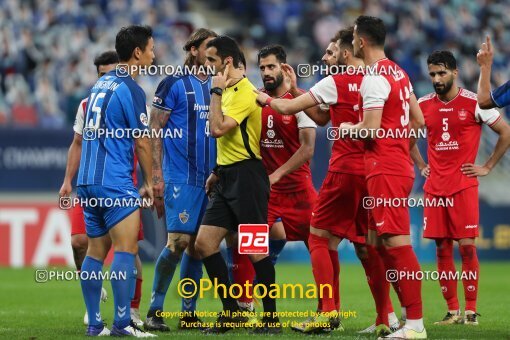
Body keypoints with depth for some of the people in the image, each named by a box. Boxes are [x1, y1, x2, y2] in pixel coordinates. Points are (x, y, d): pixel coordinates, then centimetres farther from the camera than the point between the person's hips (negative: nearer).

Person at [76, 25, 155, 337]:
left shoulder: (101, 84, 15)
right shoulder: (130, 89, -9)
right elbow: (142, 143, -8)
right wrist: (149, 183, 4)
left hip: (88, 180, 9)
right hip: (115, 182, -9)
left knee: (96, 251, 10)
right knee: (126, 249, -11)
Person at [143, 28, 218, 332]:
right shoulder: (174, 84, -5)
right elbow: (154, 130, -6)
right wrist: (157, 175, -12)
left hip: (210, 178, 6)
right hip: (180, 178, -6)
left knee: (197, 245, 7)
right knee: (179, 241, -12)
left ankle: (189, 312, 12)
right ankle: (155, 310, -5)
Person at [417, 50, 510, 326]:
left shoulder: (474, 103, -4)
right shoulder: (423, 105, 7)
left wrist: (487, 167, -1)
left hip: (464, 186, -4)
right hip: (434, 187, 4)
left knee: (466, 246, -6)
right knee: (442, 249, 3)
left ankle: (471, 311, -2)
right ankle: (452, 311, 9)